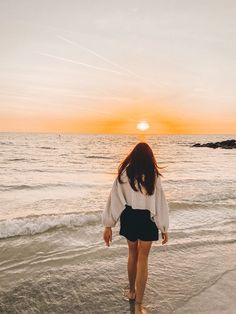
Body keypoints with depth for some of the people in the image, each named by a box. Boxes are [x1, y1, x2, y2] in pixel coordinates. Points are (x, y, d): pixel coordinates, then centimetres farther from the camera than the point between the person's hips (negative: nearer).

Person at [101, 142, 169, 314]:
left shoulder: (124, 173, -5)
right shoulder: (153, 175, -8)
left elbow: (114, 199, -7)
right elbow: (160, 202, -7)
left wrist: (108, 225, -3)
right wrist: (164, 228, 1)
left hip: (128, 217, 2)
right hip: (146, 219, -2)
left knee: (133, 254, 23)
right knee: (142, 259, 8)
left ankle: (132, 291, 41)